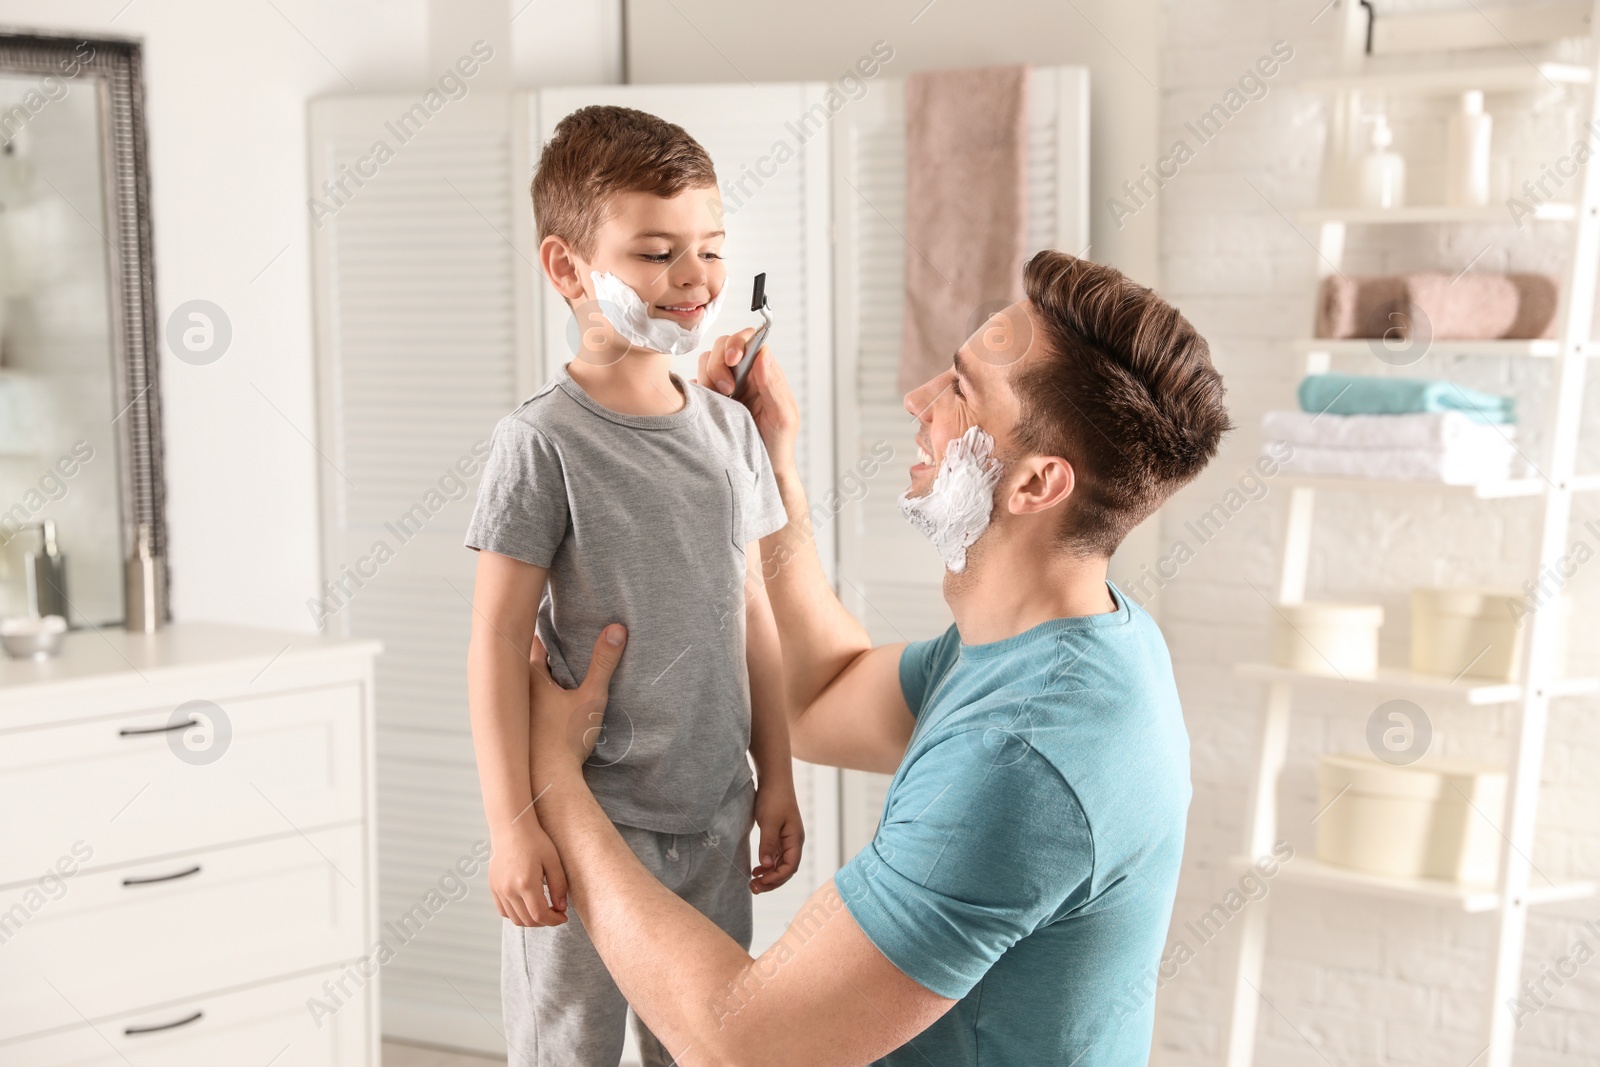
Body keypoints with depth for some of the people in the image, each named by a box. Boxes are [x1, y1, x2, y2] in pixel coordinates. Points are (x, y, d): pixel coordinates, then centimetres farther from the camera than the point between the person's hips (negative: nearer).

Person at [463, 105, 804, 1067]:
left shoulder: (732, 429, 6)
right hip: (591, 821, -5)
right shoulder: (543, 443, -13)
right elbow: (500, 637, -13)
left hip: (714, 820, 6)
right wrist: (512, 823, -16)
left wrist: (777, 778, 13)